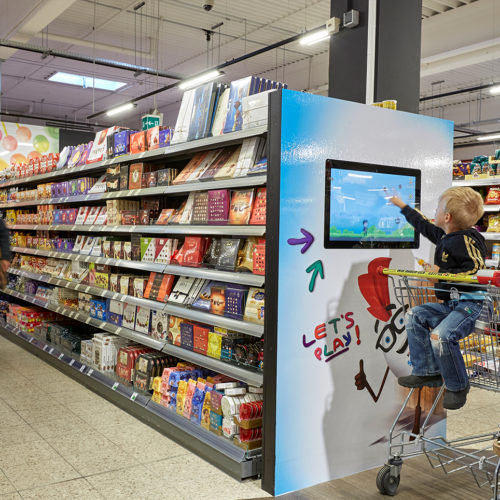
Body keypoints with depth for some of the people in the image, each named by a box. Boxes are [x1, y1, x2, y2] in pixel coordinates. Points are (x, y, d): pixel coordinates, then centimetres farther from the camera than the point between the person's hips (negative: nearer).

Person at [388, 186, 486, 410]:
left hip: (470, 304, -10)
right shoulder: (444, 236, 13)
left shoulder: (466, 240, -15)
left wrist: (441, 274, -19)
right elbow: (424, 225, 30)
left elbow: (476, 271, -22)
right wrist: (402, 205, 41)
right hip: (449, 303, 10)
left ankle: (458, 386, -6)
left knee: (440, 336, -28)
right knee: (414, 316, 2)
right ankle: (427, 372, 2)